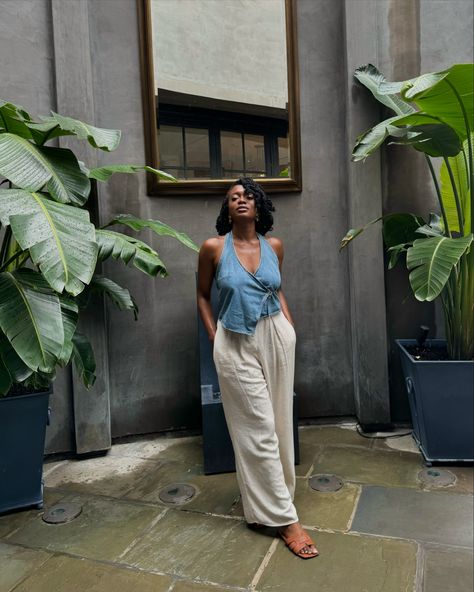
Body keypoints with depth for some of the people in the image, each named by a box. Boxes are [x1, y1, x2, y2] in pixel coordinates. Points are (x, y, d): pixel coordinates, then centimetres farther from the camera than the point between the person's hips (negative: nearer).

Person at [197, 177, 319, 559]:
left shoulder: (274, 246, 4)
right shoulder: (213, 248, -5)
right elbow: (203, 295, 5)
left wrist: (291, 328, 9)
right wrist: (215, 339, 1)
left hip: (277, 338, 4)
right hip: (237, 345, -3)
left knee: (280, 423, 13)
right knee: (259, 430, 1)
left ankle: (271, 497, 36)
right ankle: (285, 518, 14)